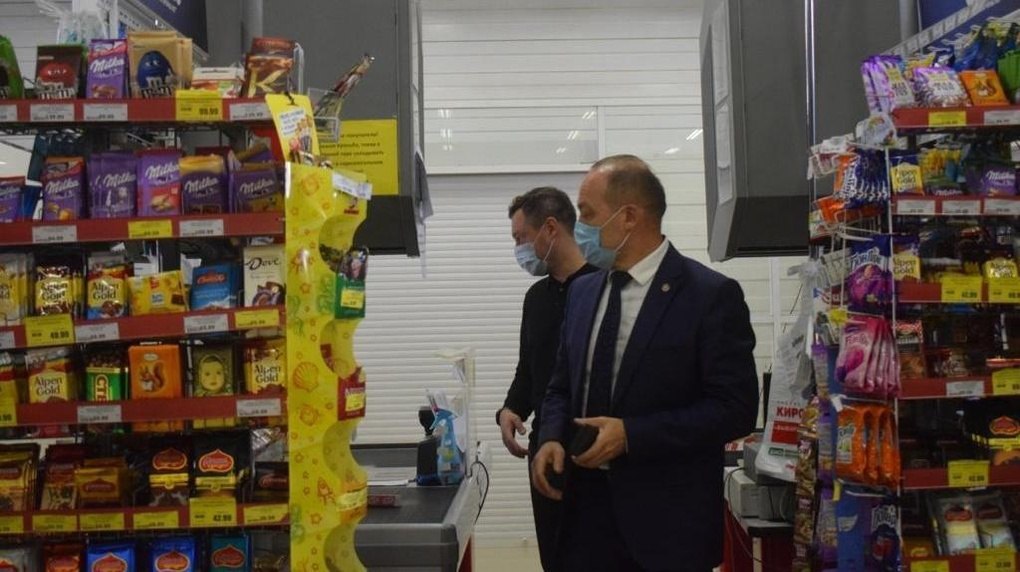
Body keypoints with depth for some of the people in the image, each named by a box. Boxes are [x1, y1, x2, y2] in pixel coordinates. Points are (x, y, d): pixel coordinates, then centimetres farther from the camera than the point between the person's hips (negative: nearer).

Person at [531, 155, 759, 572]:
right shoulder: (582, 292, 9)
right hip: (587, 505, 5)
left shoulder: (712, 295, -10)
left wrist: (631, 434, -19)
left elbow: (735, 408, -14)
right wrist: (552, 438, -5)